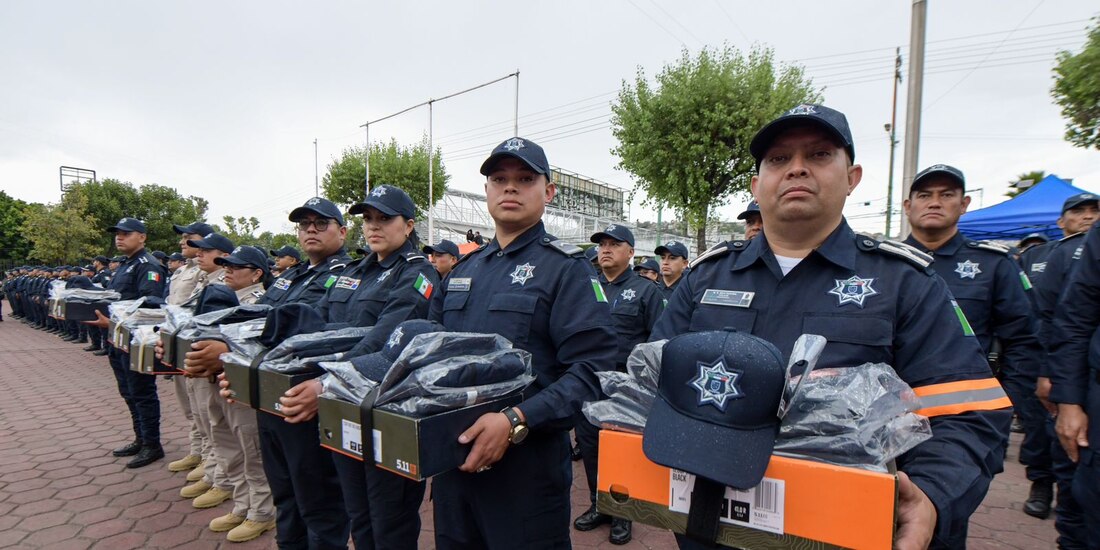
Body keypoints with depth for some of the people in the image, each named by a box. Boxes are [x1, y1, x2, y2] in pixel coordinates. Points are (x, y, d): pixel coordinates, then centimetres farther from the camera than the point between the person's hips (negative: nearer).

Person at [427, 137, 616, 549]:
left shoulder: (566, 268, -10)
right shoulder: (462, 269, 10)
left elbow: (593, 370, -19)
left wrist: (517, 422, -28)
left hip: (528, 463, -6)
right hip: (452, 456, 6)